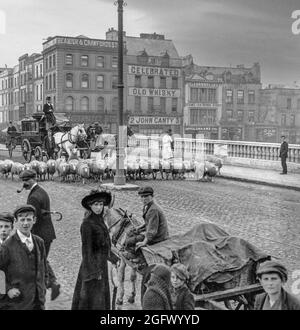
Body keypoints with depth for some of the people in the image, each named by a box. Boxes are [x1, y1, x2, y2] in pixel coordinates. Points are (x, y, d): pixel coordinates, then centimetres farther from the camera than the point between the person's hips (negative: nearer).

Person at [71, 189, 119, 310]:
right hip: (92, 264, -9)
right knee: (92, 300, 0)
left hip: (101, 264, 9)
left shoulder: (99, 220, 5)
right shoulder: (87, 224, -20)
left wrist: (112, 257, 25)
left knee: (102, 298, 18)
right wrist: (94, 272, -21)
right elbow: (86, 249, -20)